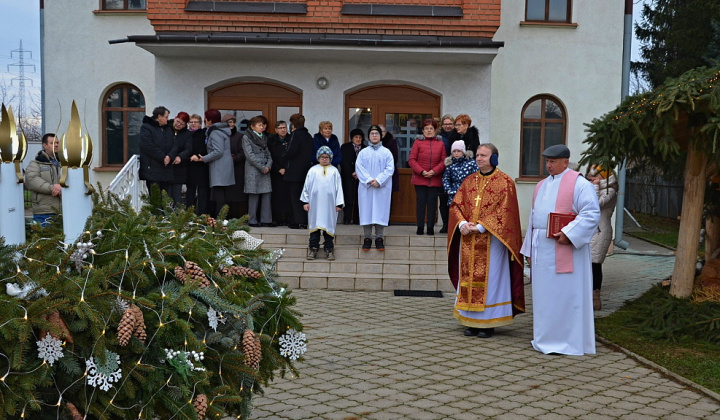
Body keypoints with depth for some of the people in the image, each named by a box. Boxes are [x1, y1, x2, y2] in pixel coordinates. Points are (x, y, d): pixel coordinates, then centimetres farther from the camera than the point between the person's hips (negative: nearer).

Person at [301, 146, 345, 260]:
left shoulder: (334, 171, 5)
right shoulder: (313, 170, 6)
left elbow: (338, 188, 6)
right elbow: (306, 187, 9)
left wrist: (339, 204, 1)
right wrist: (305, 202, 5)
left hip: (329, 205, 0)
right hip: (315, 204, 0)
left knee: (329, 225, 3)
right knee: (315, 224, 1)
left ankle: (329, 249, 11)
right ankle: (313, 248, 6)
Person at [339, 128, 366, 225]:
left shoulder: (365, 149, 13)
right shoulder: (345, 147, 8)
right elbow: (343, 162, 0)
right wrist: (351, 173, -8)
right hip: (348, 177, -2)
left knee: (359, 198, -2)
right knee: (349, 198, -7)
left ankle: (357, 219, 2)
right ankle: (347, 219, -4)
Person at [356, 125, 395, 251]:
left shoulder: (386, 152, 6)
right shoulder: (363, 152, 8)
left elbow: (390, 168, -3)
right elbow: (359, 168, -1)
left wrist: (379, 181, -14)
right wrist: (369, 180, -13)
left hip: (382, 187, -1)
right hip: (366, 187, 1)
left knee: (380, 211, -1)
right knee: (366, 211, 0)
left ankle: (379, 238, 4)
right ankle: (367, 238, 6)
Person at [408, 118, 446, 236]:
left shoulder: (440, 143, 7)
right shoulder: (418, 142, 3)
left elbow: (444, 161, 4)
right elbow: (411, 160, -1)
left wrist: (434, 171, -11)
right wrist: (422, 171, -12)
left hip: (435, 179, 1)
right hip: (420, 179, -1)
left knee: (432, 203, 3)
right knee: (421, 202, 2)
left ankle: (430, 228, 9)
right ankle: (420, 228, 8)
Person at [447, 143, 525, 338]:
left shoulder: (505, 182, -4)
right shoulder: (469, 180, 12)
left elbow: (504, 211, -12)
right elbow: (456, 204, 7)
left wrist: (481, 227, -18)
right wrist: (462, 223, -11)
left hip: (492, 240, -5)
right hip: (468, 240, 5)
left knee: (490, 278, 0)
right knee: (469, 277, 7)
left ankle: (488, 323, 8)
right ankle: (471, 321, 15)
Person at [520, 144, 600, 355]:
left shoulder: (579, 184, -7)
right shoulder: (542, 185, 17)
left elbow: (592, 214, -14)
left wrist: (568, 234, -22)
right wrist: (529, 249, 16)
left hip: (565, 249, -7)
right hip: (541, 249, 7)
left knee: (565, 294, -2)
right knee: (544, 295, 11)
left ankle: (568, 340, 7)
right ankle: (545, 338, 20)